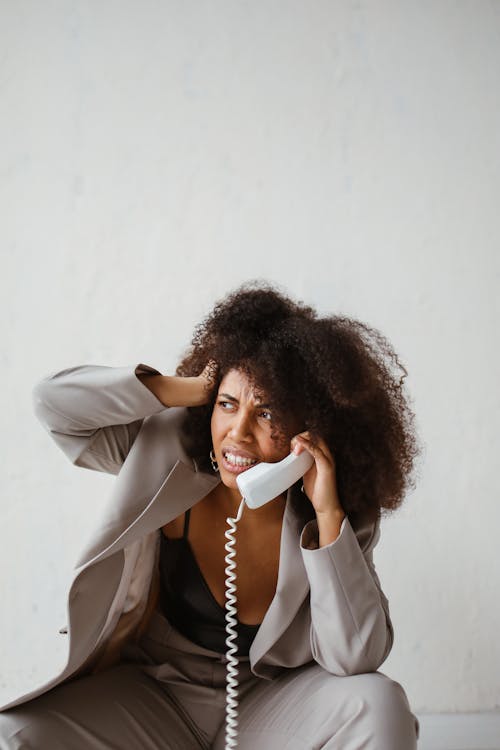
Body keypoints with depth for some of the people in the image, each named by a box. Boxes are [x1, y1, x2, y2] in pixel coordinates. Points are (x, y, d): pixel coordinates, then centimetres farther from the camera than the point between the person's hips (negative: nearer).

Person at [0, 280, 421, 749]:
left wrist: (329, 514, -28)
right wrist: (191, 390, -23)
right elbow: (53, 400, -16)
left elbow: (354, 660, -20)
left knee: (379, 702, -28)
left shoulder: (338, 520, -13)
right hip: (151, 696, 1)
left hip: (268, 708, 0)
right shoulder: (171, 455, -13)